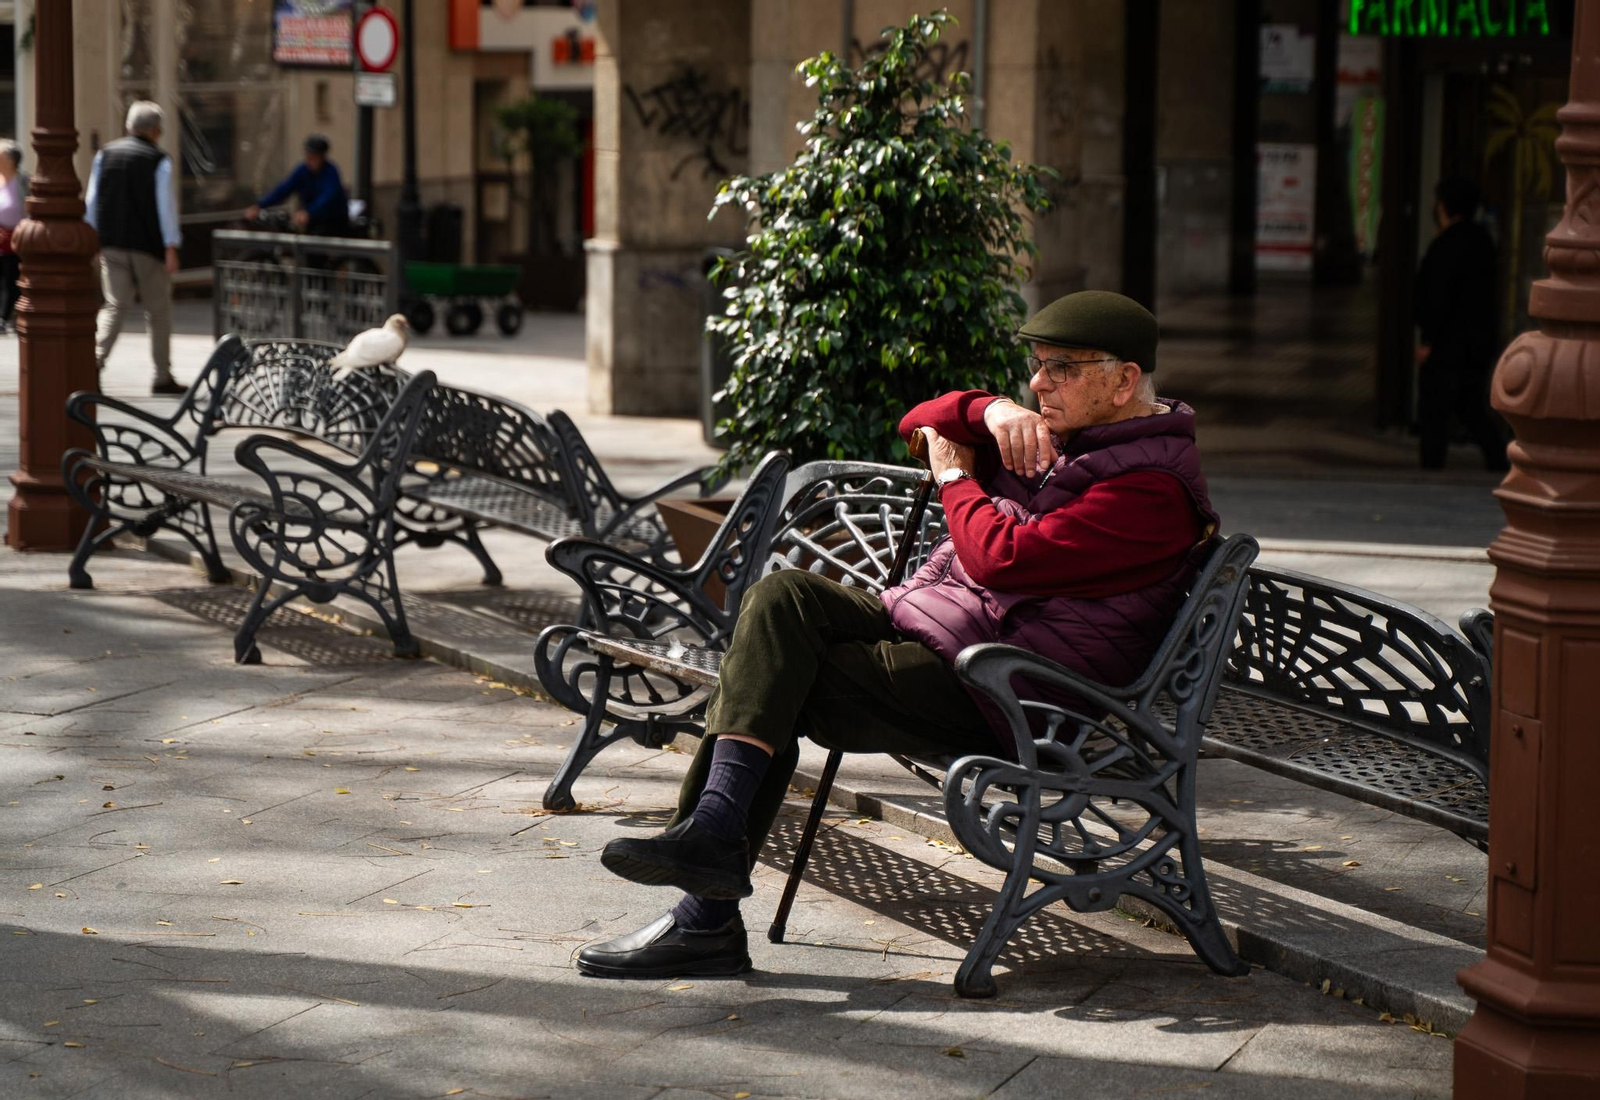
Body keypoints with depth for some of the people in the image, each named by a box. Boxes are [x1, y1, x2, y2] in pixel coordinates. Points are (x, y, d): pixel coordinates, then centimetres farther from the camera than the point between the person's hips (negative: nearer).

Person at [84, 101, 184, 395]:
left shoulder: (105, 154, 6)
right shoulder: (159, 161, -7)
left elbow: (92, 201, 8)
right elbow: (165, 205, -11)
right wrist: (171, 247, -10)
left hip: (111, 246, 4)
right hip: (148, 246, -3)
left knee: (115, 305, 5)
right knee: (158, 310, 8)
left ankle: (96, 358, -20)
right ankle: (163, 377, 11)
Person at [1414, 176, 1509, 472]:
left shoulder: (1447, 246, -18)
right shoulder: (1482, 240, 10)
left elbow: (1438, 299, -20)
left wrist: (1428, 340, -16)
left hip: (1449, 344, -9)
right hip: (1481, 341, 9)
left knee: (1433, 411, -1)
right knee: (1472, 407, 16)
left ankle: (1432, 467, 1)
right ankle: (1500, 462, 10)